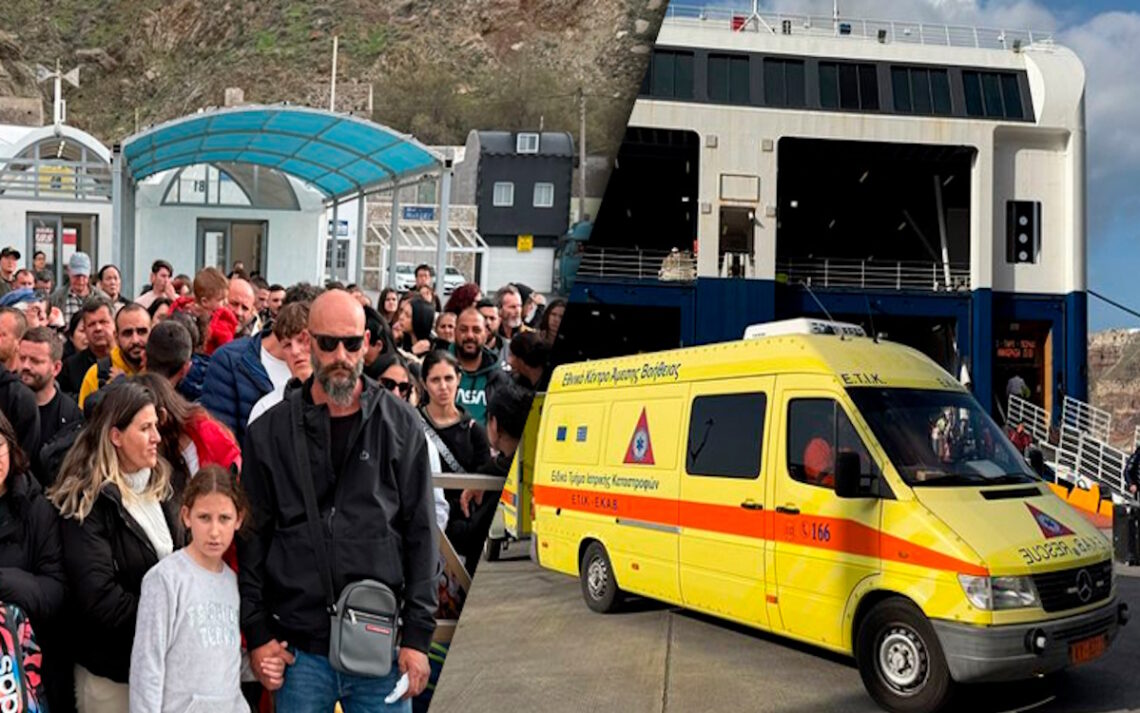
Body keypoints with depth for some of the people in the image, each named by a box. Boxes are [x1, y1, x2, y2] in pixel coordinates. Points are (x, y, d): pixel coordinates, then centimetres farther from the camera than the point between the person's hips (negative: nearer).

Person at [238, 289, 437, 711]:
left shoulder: (401, 426, 1)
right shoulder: (269, 432, 3)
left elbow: (420, 535, 1)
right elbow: (252, 540, 6)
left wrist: (417, 637, -2)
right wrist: (257, 635, 1)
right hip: (298, 649, 1)